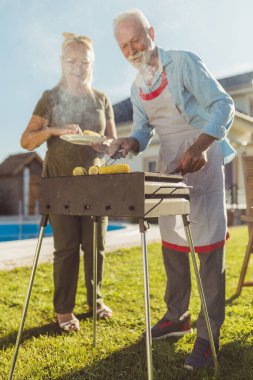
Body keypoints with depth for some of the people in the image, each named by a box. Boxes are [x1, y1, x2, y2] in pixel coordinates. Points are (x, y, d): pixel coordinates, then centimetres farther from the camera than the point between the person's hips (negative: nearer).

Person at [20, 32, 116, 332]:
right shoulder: (50, 98, 3)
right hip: (60, 182, -2)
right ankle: (63, 310, 13)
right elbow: (26, 141, -2)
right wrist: (53, 130, -20)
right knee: (66, 246, -1)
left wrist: (105, 144, -12)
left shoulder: (102, 100, 10)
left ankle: (95, 300, 23)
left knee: (95, 244, 5)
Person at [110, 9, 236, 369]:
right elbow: (144, 130, 11)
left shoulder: (184, 62, -8)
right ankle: (177, 316, 26)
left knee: (207, 244, -6)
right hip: (169, 165, 7)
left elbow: (223, 104, -15)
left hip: (202, 159, -7)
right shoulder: (137, 87, 11)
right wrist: (130, 143, -12)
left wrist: (200, 147, -30)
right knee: (171, 243, 10)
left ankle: (209, 335, 5)